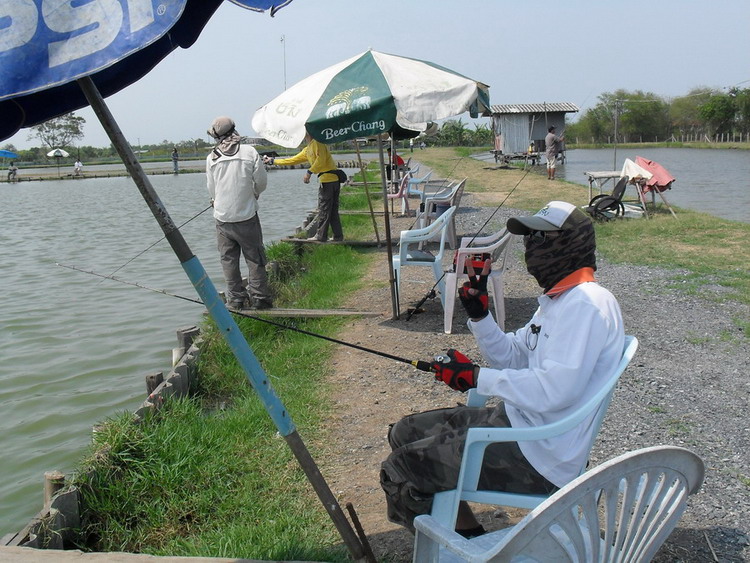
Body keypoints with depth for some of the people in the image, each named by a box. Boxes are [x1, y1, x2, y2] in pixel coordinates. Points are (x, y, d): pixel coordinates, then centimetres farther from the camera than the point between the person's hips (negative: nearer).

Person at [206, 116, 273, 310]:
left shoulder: (211, 158, 0)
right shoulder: (249, 152, -5)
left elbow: (211, 189, 8)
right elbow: (261, 182, 0)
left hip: (222, 217, 2)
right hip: (247, 216, -2)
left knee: (228, 259, 9)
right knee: (254, 258, 5)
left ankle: (235, 299, 12)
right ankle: (259, 297, 7)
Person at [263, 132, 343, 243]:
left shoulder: (317, 143, -5)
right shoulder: (307, 150, 23)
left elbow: (321, 159, -18)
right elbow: (292, 160, 28)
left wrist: (309, 172, -17)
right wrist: (273, 161, 31)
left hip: (327, 179, -9)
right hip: (334, 180, 9)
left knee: (323, 210, -4)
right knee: (333, 210, 10)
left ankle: (321, 236, 0)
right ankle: (338, 236, 12)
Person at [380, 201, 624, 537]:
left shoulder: (586, 303, -20)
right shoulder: (559, 299, 13)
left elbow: (554, 391, -29)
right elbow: (511, 357, 16)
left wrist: (474, 377, -21)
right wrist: (478, 312, 1)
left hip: (540, 458, -11)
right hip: (517, 421, 11)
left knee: (399, 471, -12)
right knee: (405, 433, 13)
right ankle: (470, 538, 17)